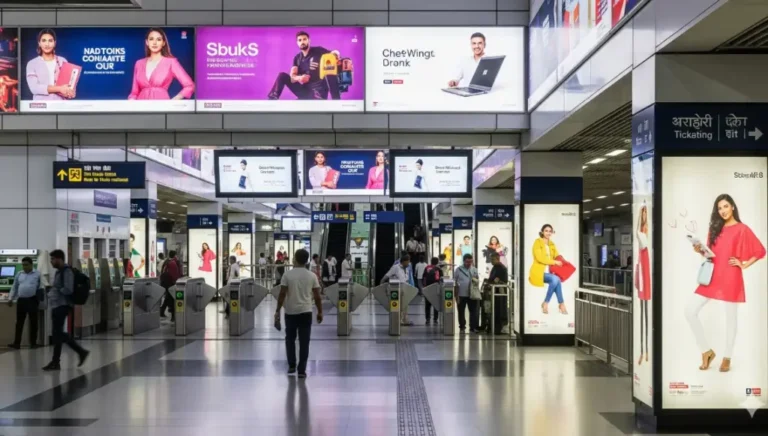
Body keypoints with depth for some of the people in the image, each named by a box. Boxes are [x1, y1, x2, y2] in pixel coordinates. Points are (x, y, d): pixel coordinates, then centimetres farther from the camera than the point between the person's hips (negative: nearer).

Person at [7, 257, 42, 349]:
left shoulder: (37, 274, 3)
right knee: (19, 322, 5)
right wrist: (10, 299, 9)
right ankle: (16, 343, 7)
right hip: (21, 300, 3)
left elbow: (41, 287, 2)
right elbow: (14, 288, 16)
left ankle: (33, 343, 9)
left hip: (32, 300, -3)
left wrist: (40, 298, -8)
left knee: (33, 322, 3)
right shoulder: (19, 274, 12)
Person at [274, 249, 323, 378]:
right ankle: (302, 370, 1)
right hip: (306, 312, 0)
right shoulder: (312, 276, -2)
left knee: (290, 339, 17)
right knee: (304, 342, 2)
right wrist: (320, 312, 8)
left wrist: (277, 311, -1)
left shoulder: (287, 275, -6)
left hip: (290, 312, 0)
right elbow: (317, 297, -1)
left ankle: (292, 366, 21)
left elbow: (282, 295, -8)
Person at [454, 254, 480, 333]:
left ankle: (473, 327, 2)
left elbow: (477, 279, 16)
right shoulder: (458, 269, 0)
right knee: (461, 312, 7)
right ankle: (462, 327, 17)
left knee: (473, 311, -2)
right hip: (461, 294, -1)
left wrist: (475, 280, -9)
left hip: (472, 294, 1)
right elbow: (454, 282, 1)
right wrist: (456, 294, -4)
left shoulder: (474, 270, 7)